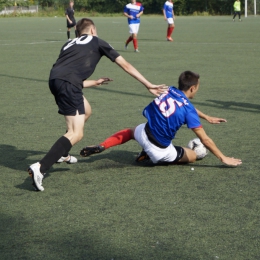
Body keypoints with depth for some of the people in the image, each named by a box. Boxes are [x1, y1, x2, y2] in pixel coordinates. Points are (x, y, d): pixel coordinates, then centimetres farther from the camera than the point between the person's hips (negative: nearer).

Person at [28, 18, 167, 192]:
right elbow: (126, 66, 22)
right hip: (68, 83, -7)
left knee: (86, 112, 30)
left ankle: (62, 154, 35)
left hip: (55, 79, 7)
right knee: (76, 134, -10)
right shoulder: (97, 42, 20)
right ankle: (40, 167, -27)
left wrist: (95, 83, 51)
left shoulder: (70, 44, 33)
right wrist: (149, 85, 28)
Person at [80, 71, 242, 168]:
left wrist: (207, 118, 34)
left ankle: (101, 147, 18)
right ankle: (151, 157, 3)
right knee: (193, 156, 16)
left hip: (145, 133, 5)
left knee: (131, 131, 40)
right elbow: (205, 140, -14)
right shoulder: (188, 109, -15)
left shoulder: (169, 91, 1)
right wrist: (223, 158, -6)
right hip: (160, 149, -5)